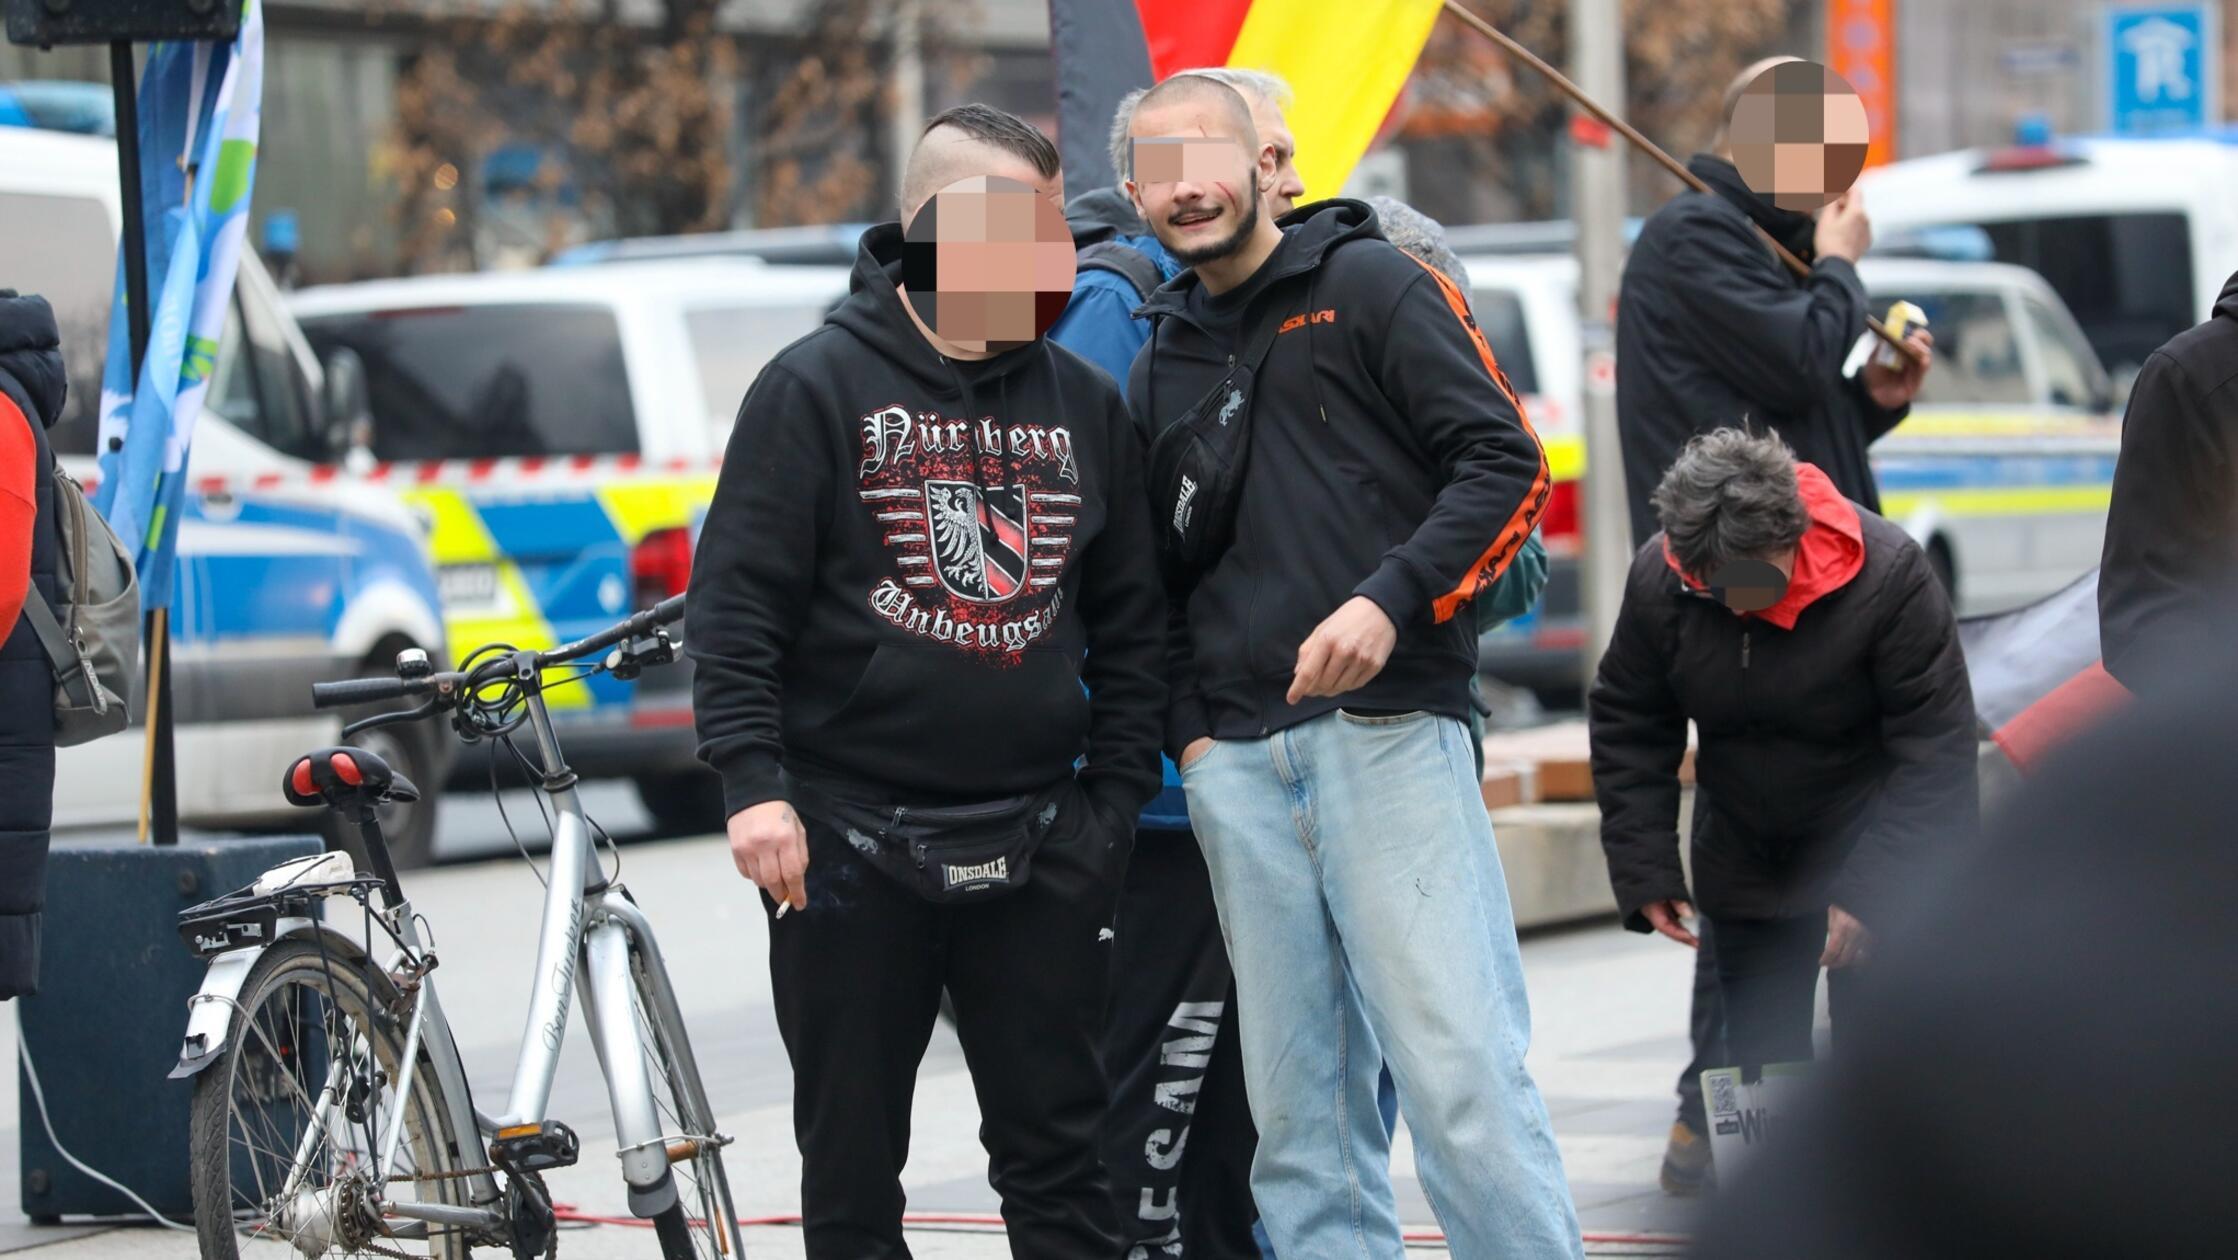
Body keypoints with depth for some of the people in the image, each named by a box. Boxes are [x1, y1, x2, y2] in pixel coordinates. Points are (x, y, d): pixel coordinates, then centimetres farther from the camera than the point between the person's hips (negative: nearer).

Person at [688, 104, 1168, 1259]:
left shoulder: (1083, 403, 9)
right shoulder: (817, 387, -4)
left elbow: (1131, 622, 13)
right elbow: (735, 604, -7)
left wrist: (1115, 796, 6)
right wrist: (754, 784, -16)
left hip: (1034, 853, 3)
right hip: (850, 847, -3)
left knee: (1060, 1160, 6)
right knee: (853, 1166, 4)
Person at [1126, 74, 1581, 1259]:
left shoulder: (1370, 284, 3)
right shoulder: (1160, 367, 20)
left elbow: (1507, 465, -4)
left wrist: (1391, 600, -16)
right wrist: (1187, 727, 10)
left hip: (1386, 731, -5)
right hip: (1234, 763, 6)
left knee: (1459, 1070, -13)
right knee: (1295, 1103, 4)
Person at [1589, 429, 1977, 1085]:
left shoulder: (1887, 573, -25)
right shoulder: (1657, 580, -15)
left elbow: (1935, 751, -20)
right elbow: (1626, 729, 0)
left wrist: (1868, 892, -25)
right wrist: (1644, 873, -7)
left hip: (1878, 858, -4)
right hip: (1745, 870, 4)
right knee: (1760, 1057, 6)